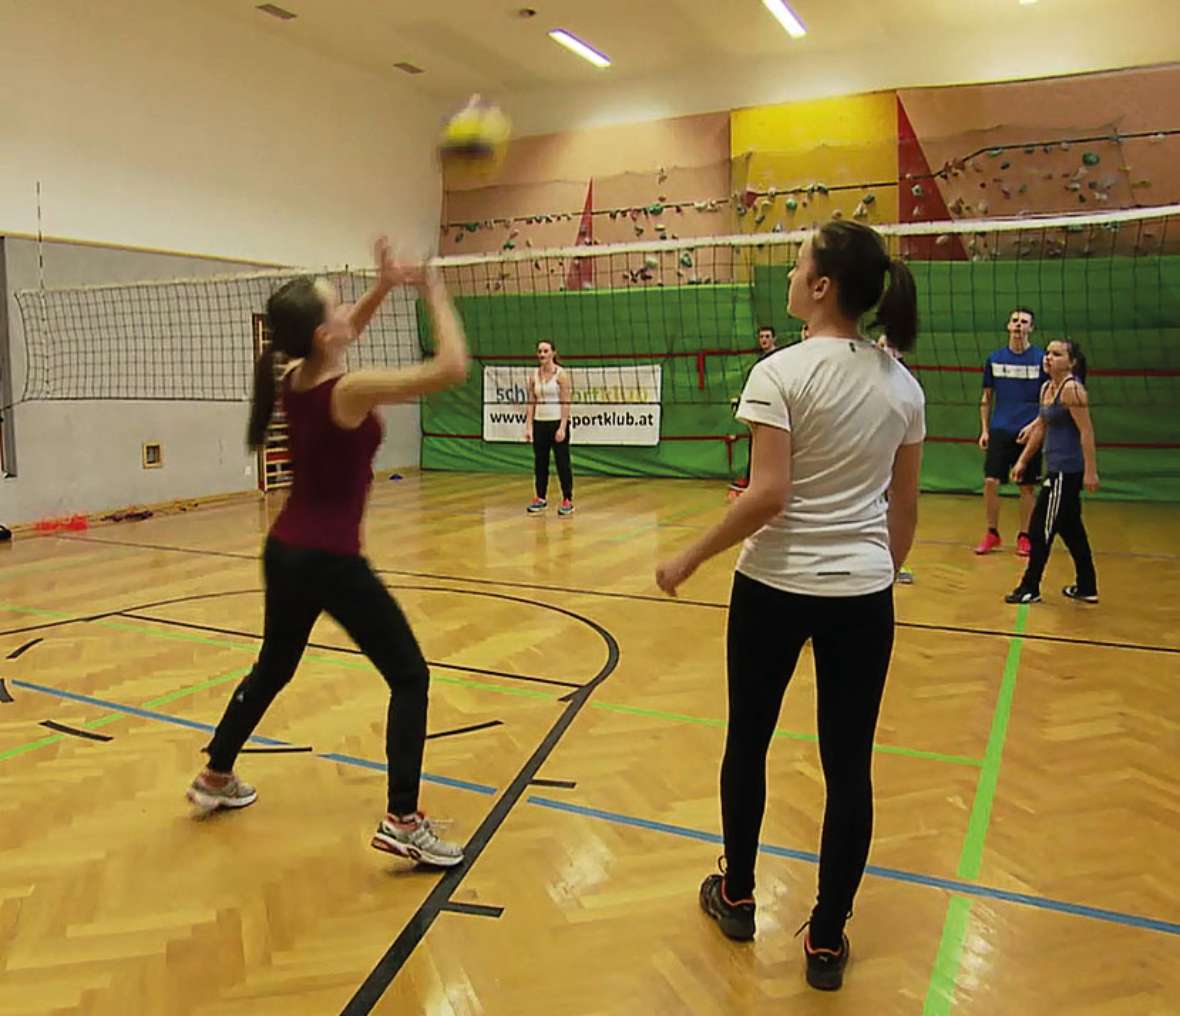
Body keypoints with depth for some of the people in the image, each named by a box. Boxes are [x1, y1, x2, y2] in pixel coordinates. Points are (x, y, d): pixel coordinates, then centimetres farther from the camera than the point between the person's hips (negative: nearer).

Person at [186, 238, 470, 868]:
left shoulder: (295, 380, 1)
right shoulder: (349, 392, -21)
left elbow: (340, 340, 22)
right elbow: (451, 368, -24)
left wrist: (383, 288, 11)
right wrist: (436, 296, -11)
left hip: (284, 551, 8)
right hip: (330, 560, -8)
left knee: (272, 669, 27)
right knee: (409, 676, 2)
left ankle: (214, 780, 44)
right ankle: (402, 822, -1)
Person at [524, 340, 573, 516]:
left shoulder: (561, 374, -6)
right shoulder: (534, 376, 7)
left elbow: (565, 403, -10)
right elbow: (531, 403, 9)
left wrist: (562, 427, -17)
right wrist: (528, 426, 2)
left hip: (557, 423, -5)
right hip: (540, 423, 5)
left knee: (562, 462, -1)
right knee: (540, 462, 9)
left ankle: (567, 501, 6)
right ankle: (541, 498, 19)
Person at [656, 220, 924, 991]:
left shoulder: (781, 373, -13)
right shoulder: (902, 384, 3)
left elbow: (768, 497, -19)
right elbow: (905, 506, 8)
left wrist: (689, 560, -9)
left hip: (776, 587, -3)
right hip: (864, 594, 4)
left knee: (748, 743, 17)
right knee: (849, 766, 10)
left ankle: (737, 897, 35)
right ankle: (827, 940, 22)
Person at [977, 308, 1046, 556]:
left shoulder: (1040, 359, -1)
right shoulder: (994, 359, 6)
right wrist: (984, 430, 5)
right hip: (1000, 430, 1)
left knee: (1027, 486, 4)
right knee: (990, 481, -6)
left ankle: (1024, 536, 16)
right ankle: (992, 533, 9)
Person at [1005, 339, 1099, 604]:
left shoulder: (1072, 388, -15)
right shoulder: (1047, 388, 12)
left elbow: (1086, 432, -18)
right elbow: (1041, 427, 21)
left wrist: (1090, 472, -21)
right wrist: (1023, 461, 21)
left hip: (1067, 470, -9)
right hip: (1058, 469, 9)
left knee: (1042, 527, -2)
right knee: (1071, 529, 15)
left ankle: (1030, 589, 9)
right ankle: (1087, 588, 26)